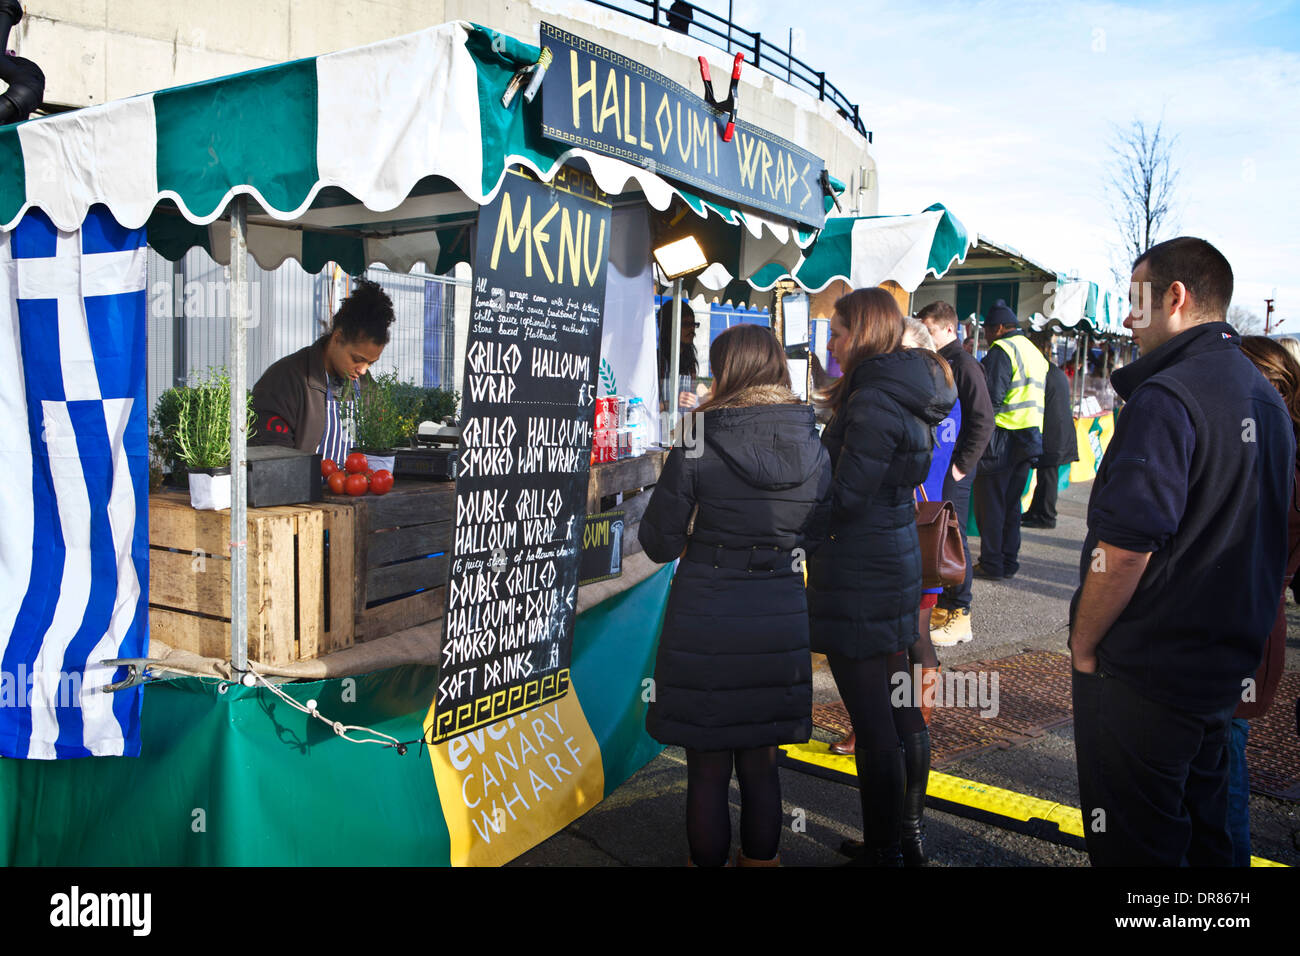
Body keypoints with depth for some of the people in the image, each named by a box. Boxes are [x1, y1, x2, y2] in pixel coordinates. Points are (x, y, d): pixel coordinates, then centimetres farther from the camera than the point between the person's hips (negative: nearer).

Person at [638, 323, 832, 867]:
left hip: (705, 623, -4)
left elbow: (659, 543, -9)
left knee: (708, 771, 11)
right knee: (761, 765, 19)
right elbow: (814, 536, 10)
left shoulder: (698, 445, -13)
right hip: (781, 619, 4)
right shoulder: (813, 450, -1)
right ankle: (760, 859, 33)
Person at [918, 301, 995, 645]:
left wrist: (962, 465, -15)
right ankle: (941, 606, 24)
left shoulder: (964, 365, -11)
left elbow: (983, 421, -15)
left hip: (952, 471, -8)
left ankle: (959, 615, 7)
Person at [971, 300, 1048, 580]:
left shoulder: (1001, 350, -10)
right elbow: (1038, 399, 19)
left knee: (990, 503, -1)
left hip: (1002, 438, -8)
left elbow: (991, 398, -18)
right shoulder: (1036, 353, 18)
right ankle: (1009, 562, 19)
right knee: (1011, 504, 14)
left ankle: (991, 564, 3)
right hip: (1030, 438, 8)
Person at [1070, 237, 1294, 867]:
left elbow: (1125, 547, -27)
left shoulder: (1166, 398, -20)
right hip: (1227, 670, 9)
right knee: (1203, 835, 23)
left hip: (1144, 677, -9)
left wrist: (1083, 644, -13)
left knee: (1134, 847, 4)